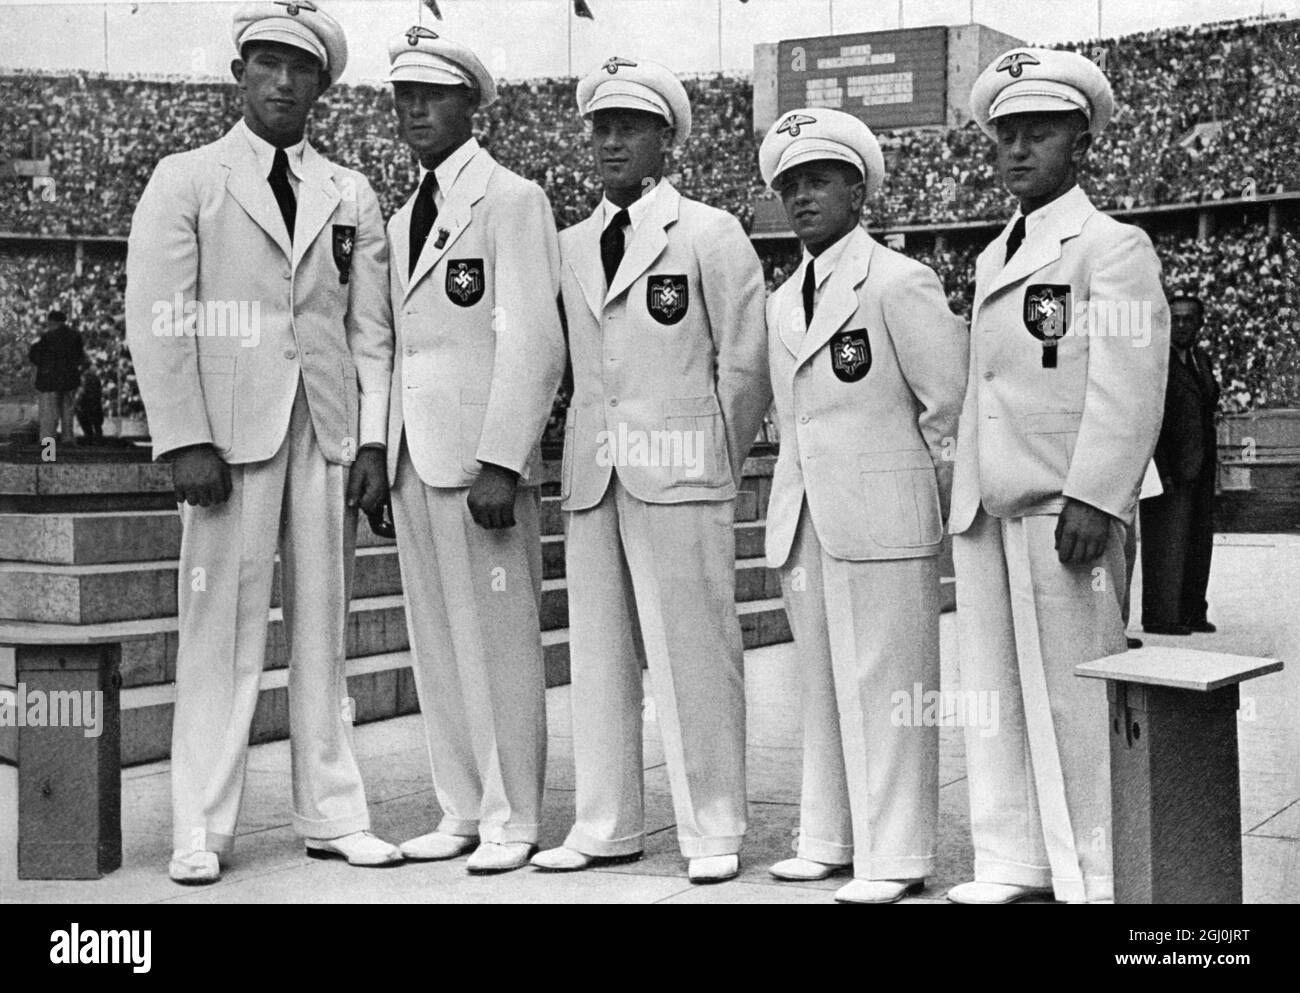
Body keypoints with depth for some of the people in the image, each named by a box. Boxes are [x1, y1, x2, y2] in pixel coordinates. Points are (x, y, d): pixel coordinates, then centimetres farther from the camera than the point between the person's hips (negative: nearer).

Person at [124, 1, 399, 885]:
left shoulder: (351, 196, 15)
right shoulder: (185, 181, 6)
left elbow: (372, 330, 12)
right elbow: (158, 322, -1)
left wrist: (373, 440, 1)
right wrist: (186, 441, -10)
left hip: (330, 435, 3)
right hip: (230, 433, -3)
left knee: (325, 630, 6)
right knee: (222, 632, -2)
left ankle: (333, 814, 13)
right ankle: (202, 829, 6)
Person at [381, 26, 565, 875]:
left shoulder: (512, 199, -4)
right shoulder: (404, 218, 20)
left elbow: (533, 343, -12)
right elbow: (401, 347, 17)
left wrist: (500, 464, -18)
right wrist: (382, 458, 11)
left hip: (481, 455, -7)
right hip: (413, 454, 7)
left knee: (499, 641, -3)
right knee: (437, 645, 10)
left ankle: (512, 820, 7)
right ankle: (462, 811, 19)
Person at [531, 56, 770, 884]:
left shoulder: (711, 235, 1)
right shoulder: (572, 247, 15)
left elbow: (746, 366, 0)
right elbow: (575, 367, 16)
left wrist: (715, 463, 2)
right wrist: (585, 457, 9)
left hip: (681, 477, -5)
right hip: (592, 480, 5)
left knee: (694, 657, -2)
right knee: (599, 658, 8)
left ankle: (713, 831, 8)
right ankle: (606, 825, 18)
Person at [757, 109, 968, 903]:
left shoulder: (901, 283, -8)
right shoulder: (785, 301, 16)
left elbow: (954, 401, -7)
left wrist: (952, 508, -1)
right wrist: (794, 502, 16)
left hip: (883, 520, -7)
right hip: (802, 524, 7)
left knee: (885, 688, -2)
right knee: (823, 686, 12)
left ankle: (895, 857, 6)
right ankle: (829, 840, 22)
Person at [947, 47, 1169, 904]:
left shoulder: (1113, 247, -2)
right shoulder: (993, 258, 21)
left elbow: (1127, 389, -13)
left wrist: (1093, 496, -21)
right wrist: (966, 492, 14)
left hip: (1063, 511, -7)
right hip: (985, 512, 7)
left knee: (1075, 694, -2)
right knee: (994, 690, 8)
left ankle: (1100, 873, 9)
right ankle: (1014, 859, 18)